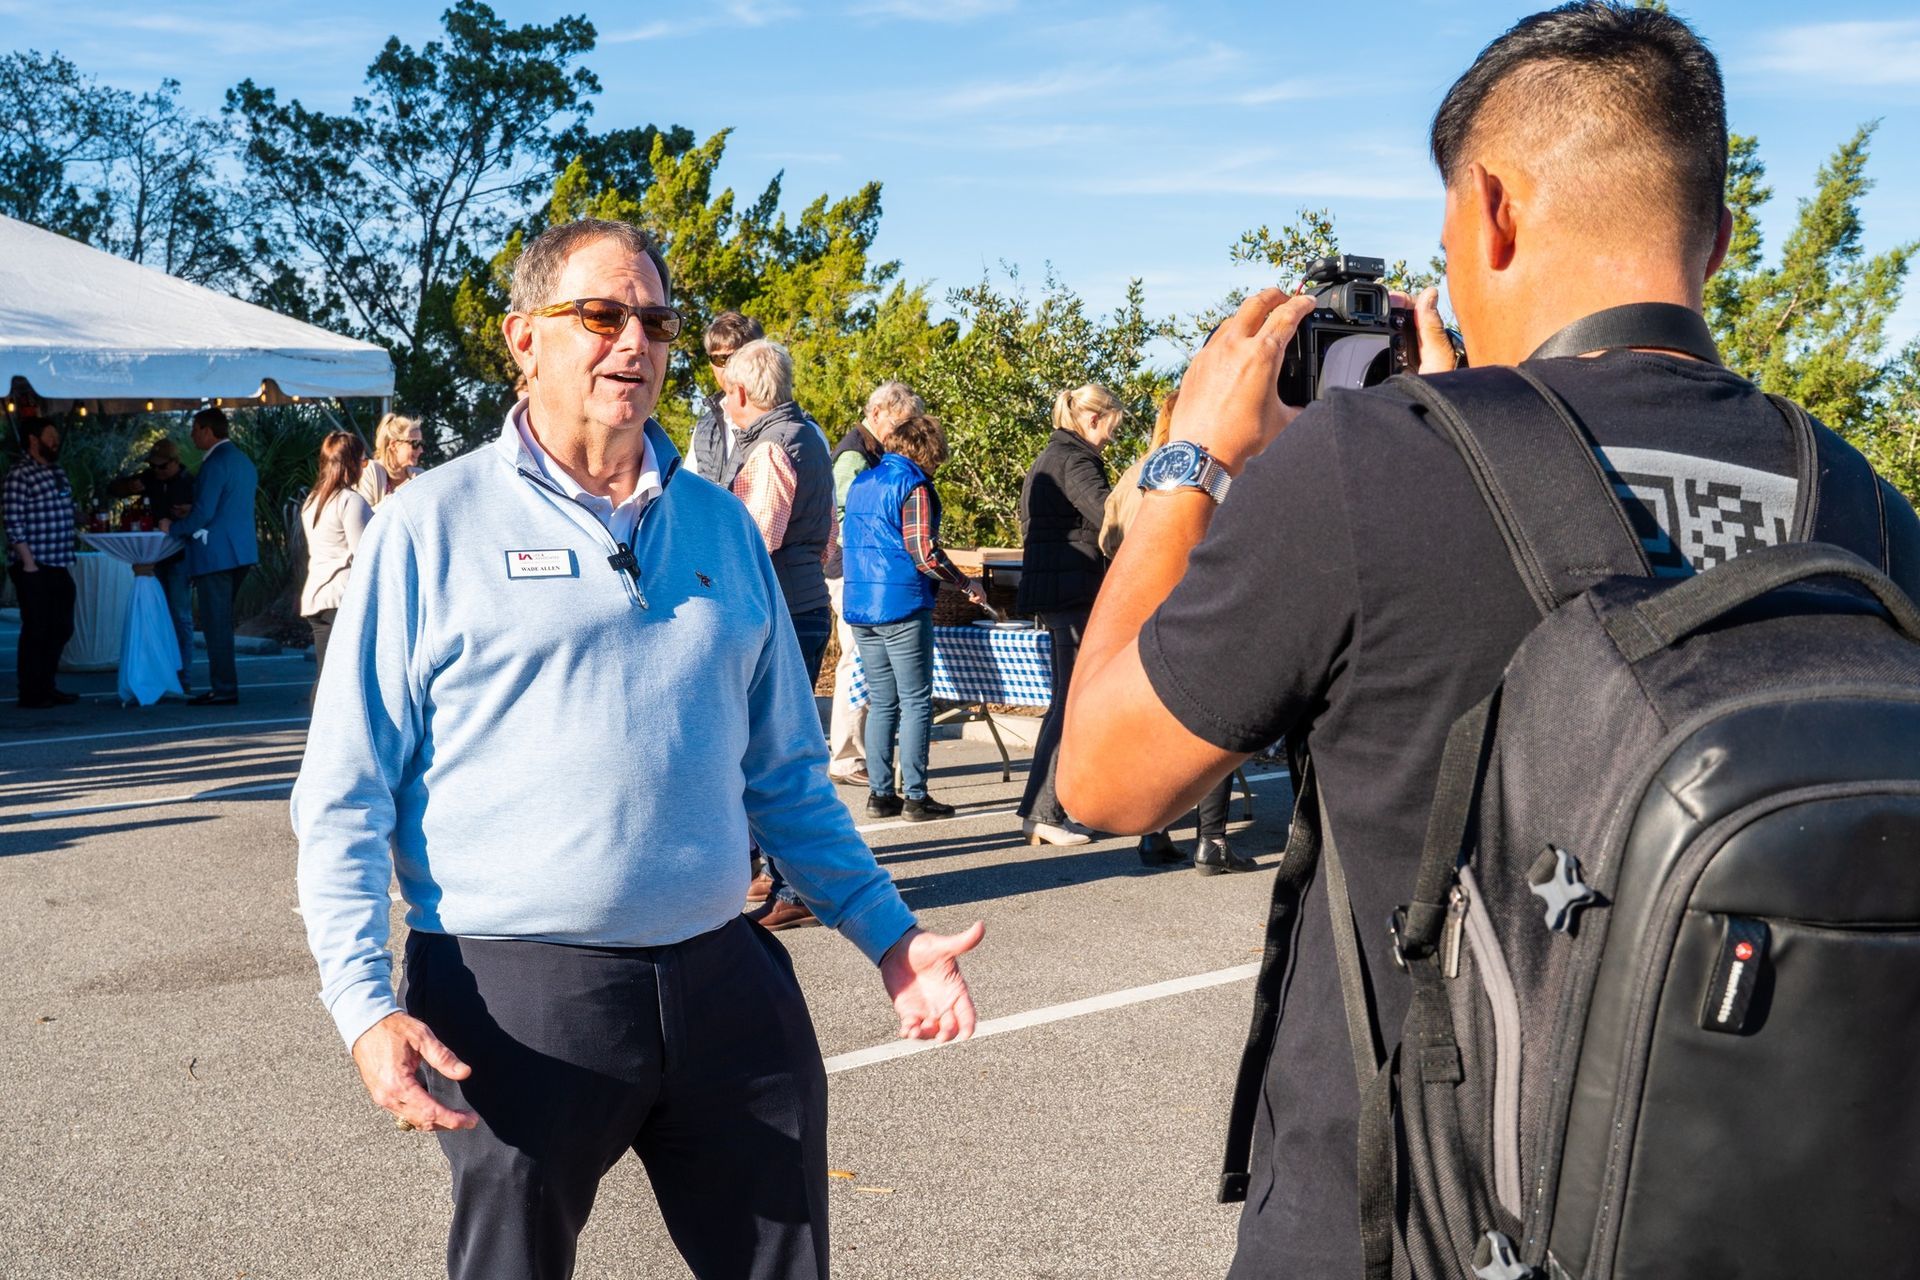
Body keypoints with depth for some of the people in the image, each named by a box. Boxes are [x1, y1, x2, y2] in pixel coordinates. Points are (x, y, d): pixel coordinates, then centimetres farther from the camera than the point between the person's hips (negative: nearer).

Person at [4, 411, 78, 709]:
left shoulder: (56, 471, 14)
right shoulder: (19, 474, -10)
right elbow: (14, 523, -14)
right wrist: (29, 563, -17)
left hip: (59, 566, 8)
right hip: (33, 567, -8)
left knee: (61, 628, 12)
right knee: (36, 630, -2)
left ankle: (46, 687, 23)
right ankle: (31, 694, 6)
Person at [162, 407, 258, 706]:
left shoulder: (215, 463, -14)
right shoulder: (243, 460, 16)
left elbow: (203, 513, -19)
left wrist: (174, 526, -3)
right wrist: (188, 518, 23)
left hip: (215, 555, -9)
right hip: (240, 552, 9)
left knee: (216, 624, -5)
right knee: (222, 622, 16)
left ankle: (224, 689, -4)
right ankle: (223, 684, 18)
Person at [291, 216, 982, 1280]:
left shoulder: (723, 528, 10)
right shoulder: (432, 526, -2)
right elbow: (345, 796, -3)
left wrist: (888, 934, 11)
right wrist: (364, 1002, -13)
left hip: (724, 980, 4)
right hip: (514, 1000, -3)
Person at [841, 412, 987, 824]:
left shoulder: (861, 482, 15)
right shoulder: (912, 486, -10)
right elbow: (924, 552, -18)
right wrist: (967, 584, -6)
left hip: (860, 606, 7)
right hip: (902, 606, -7)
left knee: (881, 702, 12)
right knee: (916, 701, 0)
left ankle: (880, 793, 11)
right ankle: (915, 796, 1)